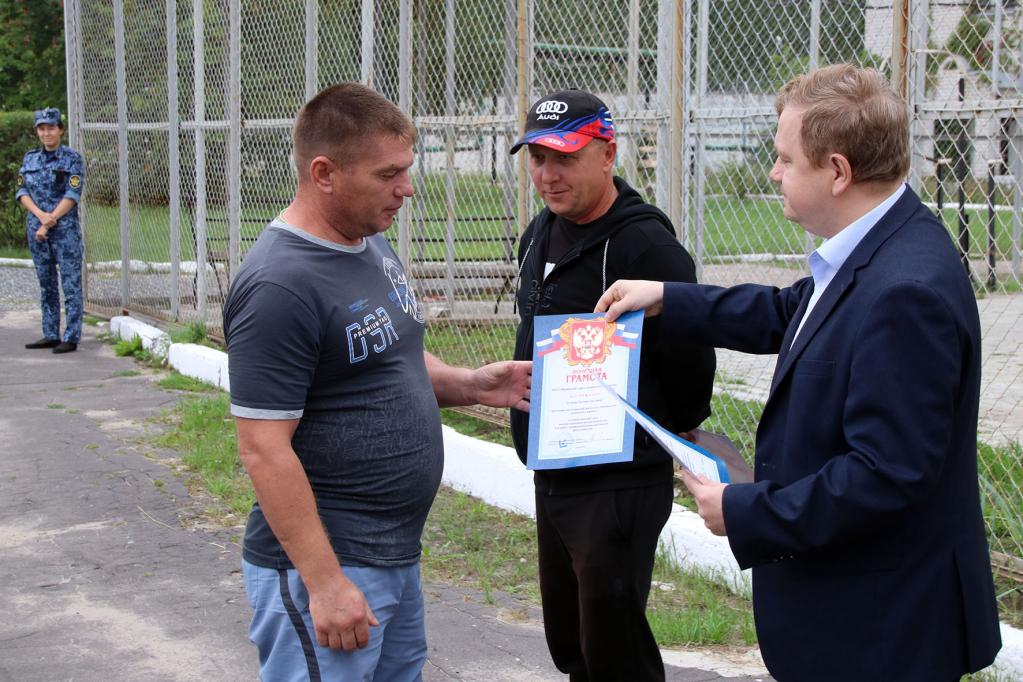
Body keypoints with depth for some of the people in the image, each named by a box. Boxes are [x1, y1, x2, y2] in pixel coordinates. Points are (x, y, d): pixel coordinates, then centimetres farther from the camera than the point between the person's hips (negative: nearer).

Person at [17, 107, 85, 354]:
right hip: (36, 228, 5)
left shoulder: (72, 158, -3)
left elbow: (73, 195, -10)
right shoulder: (30, 158, 11)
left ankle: (71, 338, -4)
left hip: (65, 228, -5)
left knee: (70, 284, -5)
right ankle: (50, 335, 17)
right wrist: (40, 214, -10)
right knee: (46, 284, 10)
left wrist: (50, 221, -15)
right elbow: (22, 191, 7)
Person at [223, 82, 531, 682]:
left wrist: (470, 385, 3)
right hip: (327, 565, -9)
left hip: (397, 557, 9)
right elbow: (264, 450, -22)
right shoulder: (279, 285, -20)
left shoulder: (374, 244, 8)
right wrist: (323, 582, -23)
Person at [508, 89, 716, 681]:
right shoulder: (542, 234, 10)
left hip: (619, 489, -9)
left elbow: (689, 363, -17)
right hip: (551, 479, 9)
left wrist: (658, 443, -3)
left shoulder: (647, 246, -19)